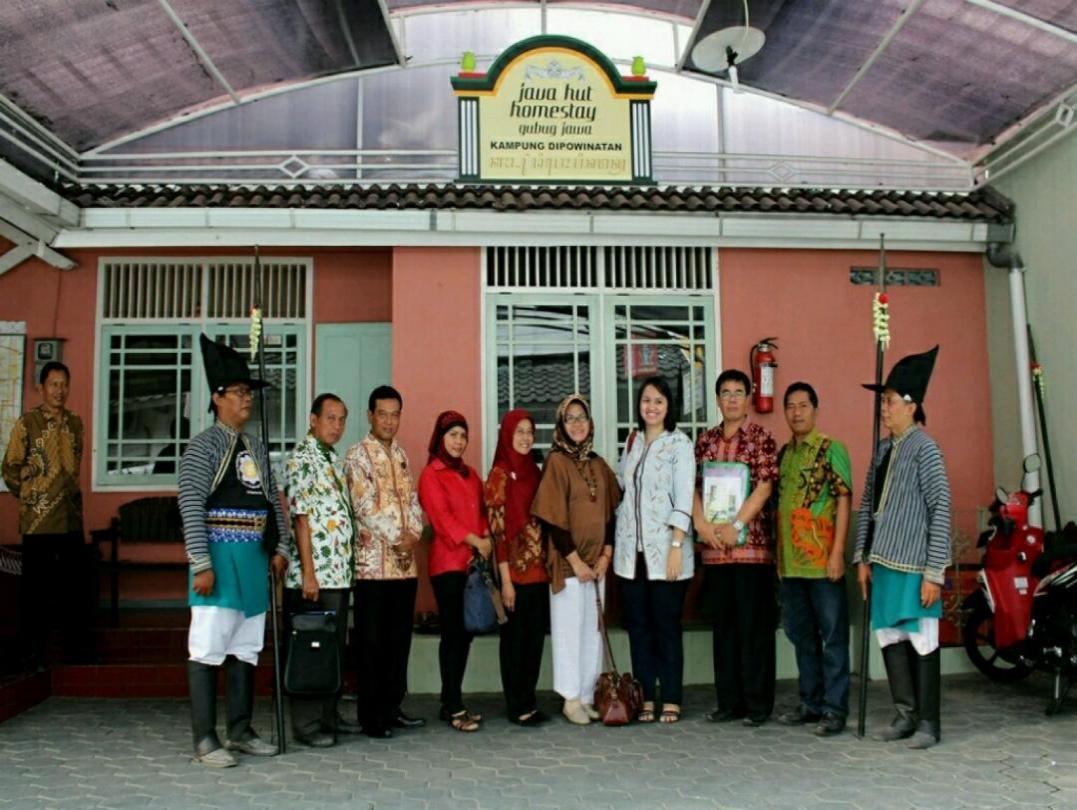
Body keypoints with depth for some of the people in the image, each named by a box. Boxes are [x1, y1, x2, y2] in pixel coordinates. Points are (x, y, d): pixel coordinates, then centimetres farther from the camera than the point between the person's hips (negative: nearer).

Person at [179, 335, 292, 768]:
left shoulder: (255, 447, 16)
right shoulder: (204, 445, -6)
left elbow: (273, 501, 18)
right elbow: (191, 506, -12)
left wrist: (281, 547, 9)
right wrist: (202, 563, -17)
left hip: (254, 558, 7)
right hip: (220, 557, -7)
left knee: (245, 649, 12)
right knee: (208, 649, -4)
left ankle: (240, 732, 21)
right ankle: (205, 740, 4)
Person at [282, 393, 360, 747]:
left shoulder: (331, 459, 17)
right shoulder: (301, 459, -9)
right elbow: (301, 518, -15)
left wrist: (347, 565, 16)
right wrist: (308, 572, -18)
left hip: (339, 572, 9)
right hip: (315, 573, -9)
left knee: (335, 647, 14)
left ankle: (328, 715, 24)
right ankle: (307, 724, 6)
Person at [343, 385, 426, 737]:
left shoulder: (401, 454, 16)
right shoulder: (358, 455, -5)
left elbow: (413, 500, 13)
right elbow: (365, 506, -14)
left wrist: (413, 534, -4)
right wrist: (398, 536, -13)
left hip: (406, 562, 6)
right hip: (374, 561, -6)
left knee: (400, 638, 11)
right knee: (373, 641, 0)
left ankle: (393, 707, 22)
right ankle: (371, 716, 9)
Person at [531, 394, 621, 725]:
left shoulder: (599, 465, 10)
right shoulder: (556, 462, -7)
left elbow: (611, 512, 11)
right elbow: (553, 517, -12)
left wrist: (606, 554, -1)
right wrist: (576, 560, -13)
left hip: (597, 561, 6)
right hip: (567, 561, -6)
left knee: (593, 629, 9)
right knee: (569, 628, 1)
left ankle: (587, 696, 18)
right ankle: (571, 699, 10)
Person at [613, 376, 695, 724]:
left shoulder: (679, 444, -3)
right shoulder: (632, 442, 13)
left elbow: (684, 498, -10)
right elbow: (620, 488, 15)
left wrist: (676, 546, -17)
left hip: (664, 551, -5)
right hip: (631, 551, 5)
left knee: (667, 626, 1)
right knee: (638, 626, 7)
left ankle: (671, 702, 10)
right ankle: (645, 699, 15)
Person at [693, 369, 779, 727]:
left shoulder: (762, 438, -1)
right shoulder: (705, 440, 12)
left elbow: (764, 487, -9)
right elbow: (694, 485, 9)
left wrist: (735, 526, -15)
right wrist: (701, 523, -6)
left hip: (752, 545, -4)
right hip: (714, 548, 4)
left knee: (754, 625, 0)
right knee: (724, 624, 10)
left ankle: (758, 703, 9)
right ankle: (729, 701, 19)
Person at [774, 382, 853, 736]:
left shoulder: (831, 449, -5)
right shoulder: (783, 453, 14)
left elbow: (843, 501, -9)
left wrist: (837, 552, -15)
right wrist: (778, 553, 14)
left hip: (822, 560, -7)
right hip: (790, 561, 7)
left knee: (833, 635, 1)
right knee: (801, 634, 14)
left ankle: (835, 708, 7)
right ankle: (811, 702, 25)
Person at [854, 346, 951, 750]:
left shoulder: (923, 448, -8)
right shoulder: (883, 449, 13)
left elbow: (941, 510, -11)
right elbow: (867, 504, 16)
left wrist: (934, 572, -14)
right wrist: (862, 557, 11)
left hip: (914, 565, -7)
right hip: (883, 562, 7)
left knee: (921, 641, 2)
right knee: (889, 637, 10)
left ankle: (928, 722, 14)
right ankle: (905, 714, 22)